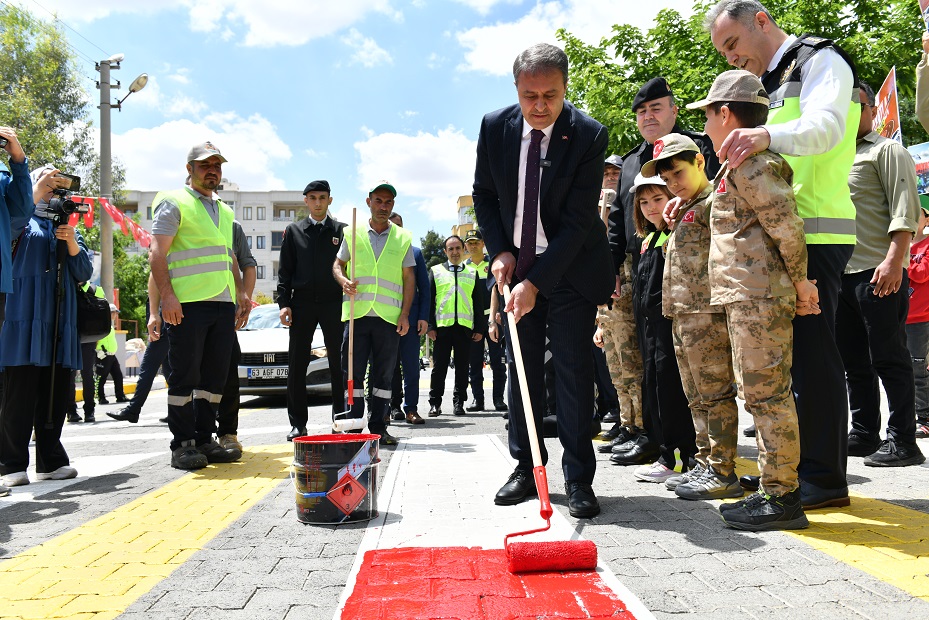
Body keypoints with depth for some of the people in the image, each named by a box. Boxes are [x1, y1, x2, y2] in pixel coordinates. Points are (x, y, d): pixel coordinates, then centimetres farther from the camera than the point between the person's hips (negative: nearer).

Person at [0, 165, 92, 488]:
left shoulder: (69, 228, 22)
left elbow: (84, 273, 13)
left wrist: (72, 243, -4)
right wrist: (36, 193, -17)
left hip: (60, 322, 5)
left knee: (56, 394, 6)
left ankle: (51, 460, 14)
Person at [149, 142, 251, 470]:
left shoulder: (225, 211, 24)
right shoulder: (174, 202, 2)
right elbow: (157, 252, -7)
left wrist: (241, 294, 17)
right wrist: (167, 295, -18)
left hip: (223, 305, 7)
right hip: (187, 304, -7)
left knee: (215, 376, 7)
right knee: (185, 376, -3)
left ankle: (204, 440, 15)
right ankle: (182, 445, 4)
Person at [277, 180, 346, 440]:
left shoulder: (341, 230, 8)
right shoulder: (294, 231, 11)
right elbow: (285, 270, 8)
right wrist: (284, 303, -2)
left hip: (333, 304, -1)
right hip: (302, 303, 1)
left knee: (338, 364, 1)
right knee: (297, 365, 1)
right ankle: (298, 423, 9)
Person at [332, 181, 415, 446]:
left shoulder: (403, 238, 10)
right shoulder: (352, 234, 10)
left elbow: (409, 278, 9)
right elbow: (338, 263, 16)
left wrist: (405, 314, 0)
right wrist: (343, 280, -7)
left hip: (389, 315, 0)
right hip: (357, 312, 0)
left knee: (383, 373, 5)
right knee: (353, 371, -1)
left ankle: (378, 427, 12)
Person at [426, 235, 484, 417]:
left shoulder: (472, 273, 15)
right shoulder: (435, 271, 11)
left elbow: (478, 303, 14)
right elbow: (429, 300, 6)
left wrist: (479, 329, 6)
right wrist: (430, 326, -3)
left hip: (465, 327, 1)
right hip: (442, 326, -1)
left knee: (462, 368, 4)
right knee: (439, 367, 1)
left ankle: (459, 402, 12)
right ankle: (435, 403, 8)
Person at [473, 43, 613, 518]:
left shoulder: (589, 136, -17)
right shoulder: (494, 127, -5)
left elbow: (578, 221, -20)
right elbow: (483, 194, 7)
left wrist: (536, 283, -24)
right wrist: (499, 251, -7)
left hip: (570, 269, -3)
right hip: (515, 266, 4)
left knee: (573, 369, -3)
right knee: (521, 368, 7)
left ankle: (578, 479, 5)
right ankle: (525, 467, 19)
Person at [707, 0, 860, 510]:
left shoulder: (820, 61, -2)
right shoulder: (768, 85, 24)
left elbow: (824, 127, -23)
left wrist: (767, 135, -42)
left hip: (816, 235, -9)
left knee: (811, 351, -8)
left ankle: (824, 476, 1)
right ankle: (793, 463, 21)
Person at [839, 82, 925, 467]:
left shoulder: (887, 151, 1)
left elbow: (905, 208, -11)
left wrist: (894, 260, -22)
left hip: (878, 273, -7)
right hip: (841, 274, 8)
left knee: (888, 359, -6)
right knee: (853, 360, 11)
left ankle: (902, 442, 0)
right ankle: (864, 434, 20)